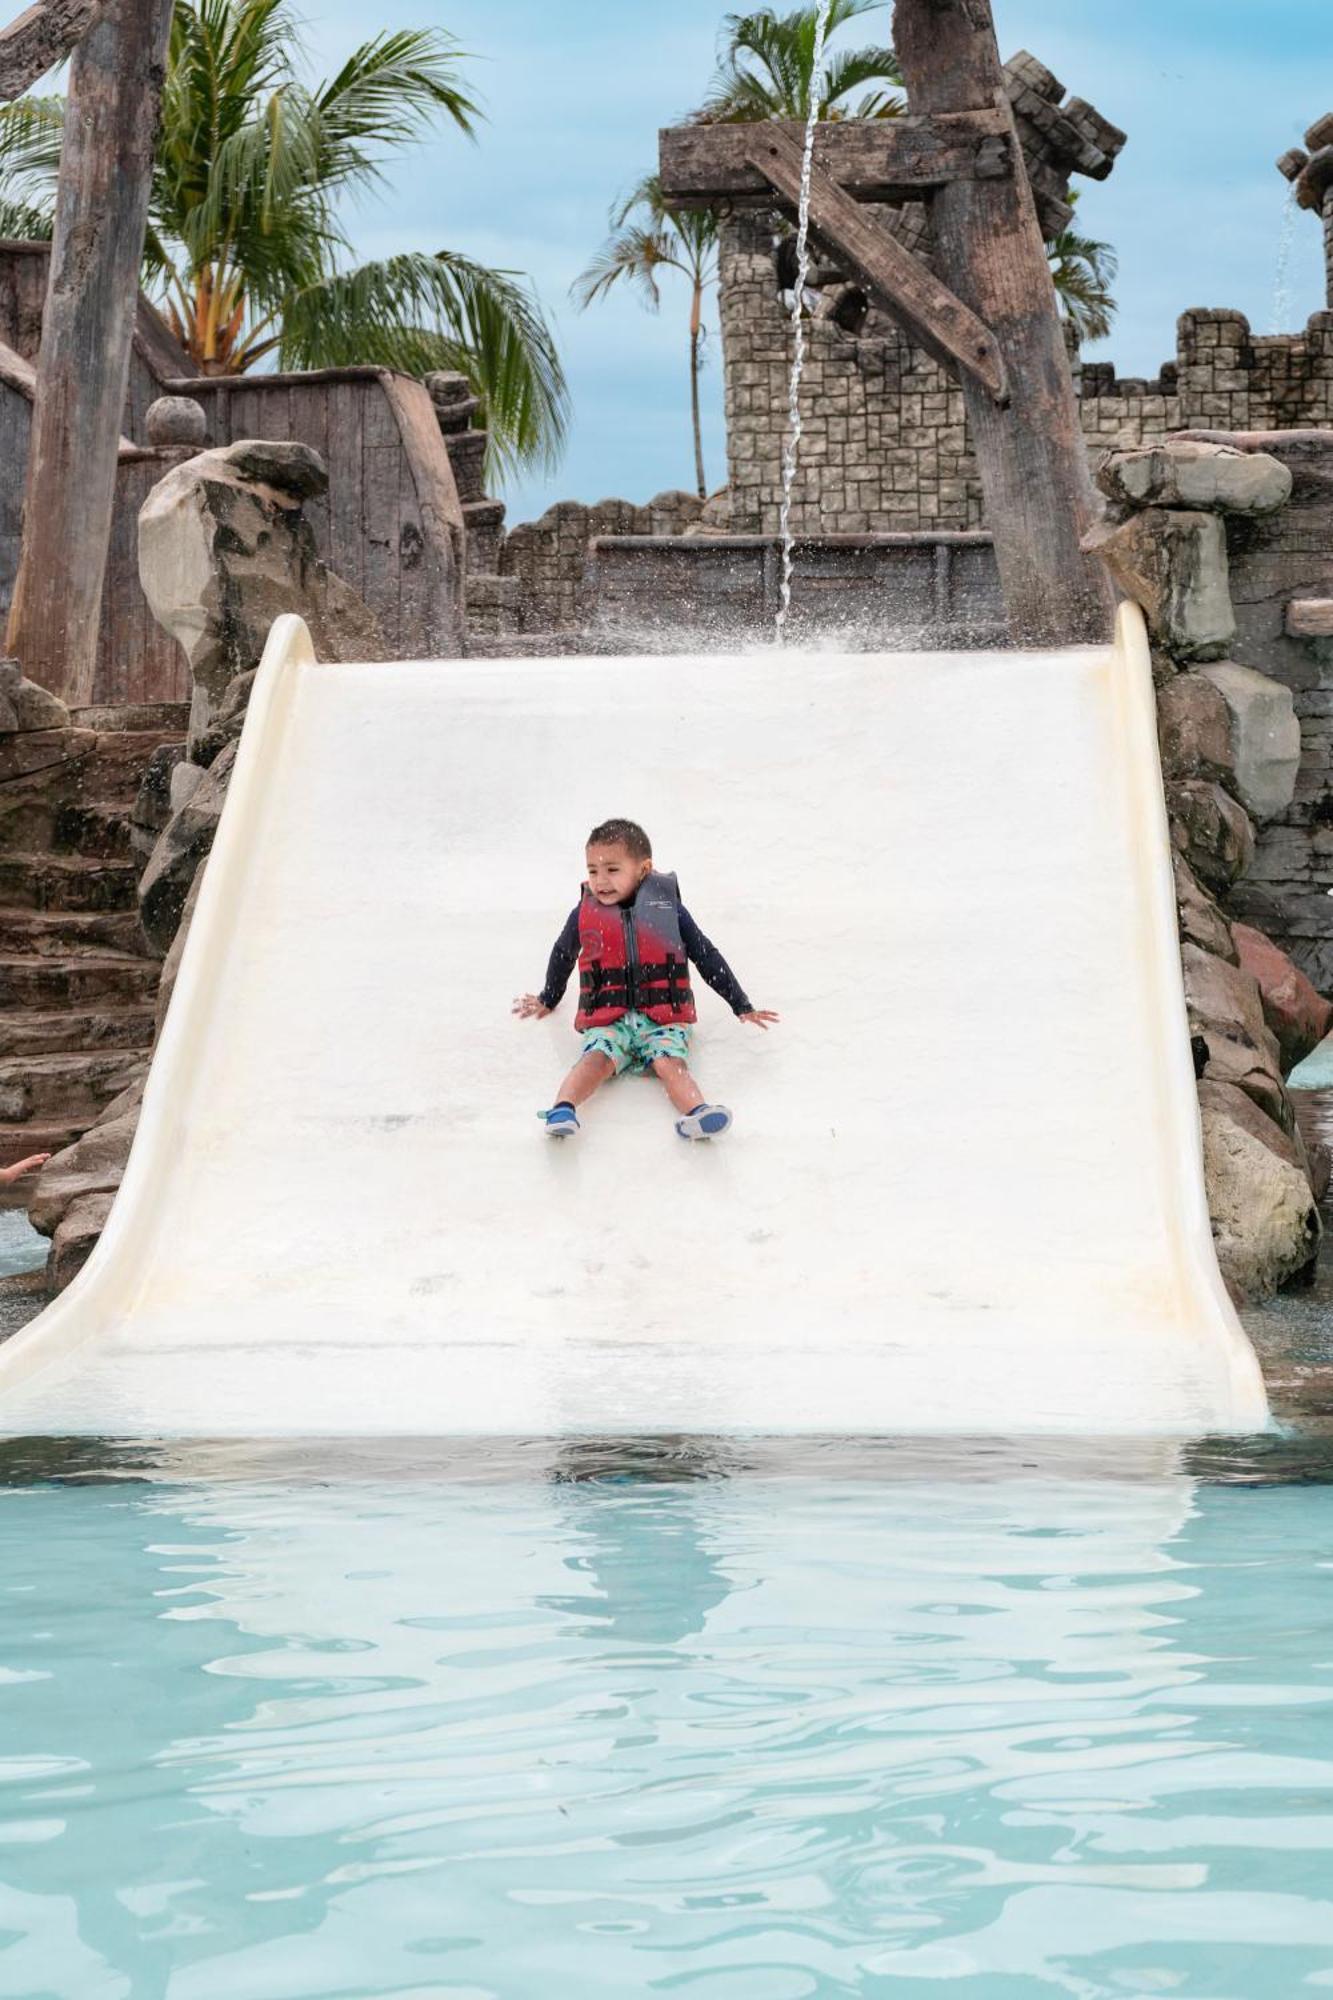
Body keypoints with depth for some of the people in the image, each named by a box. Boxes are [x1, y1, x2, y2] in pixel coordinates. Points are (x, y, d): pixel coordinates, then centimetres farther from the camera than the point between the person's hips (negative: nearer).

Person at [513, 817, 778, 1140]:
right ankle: (562, 1110, -52)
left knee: (670, 1063, -28)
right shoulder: (585, 913, 10)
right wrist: (548, 1000, 43)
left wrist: (742, 1007, 17)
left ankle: (696, 1114, -55)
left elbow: (706, 956, 14)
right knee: (597, 1059, -29)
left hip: (662, 1019, -1)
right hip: (607, 1021, 1)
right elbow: (562, 955, 29)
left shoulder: (668, 908, 7)